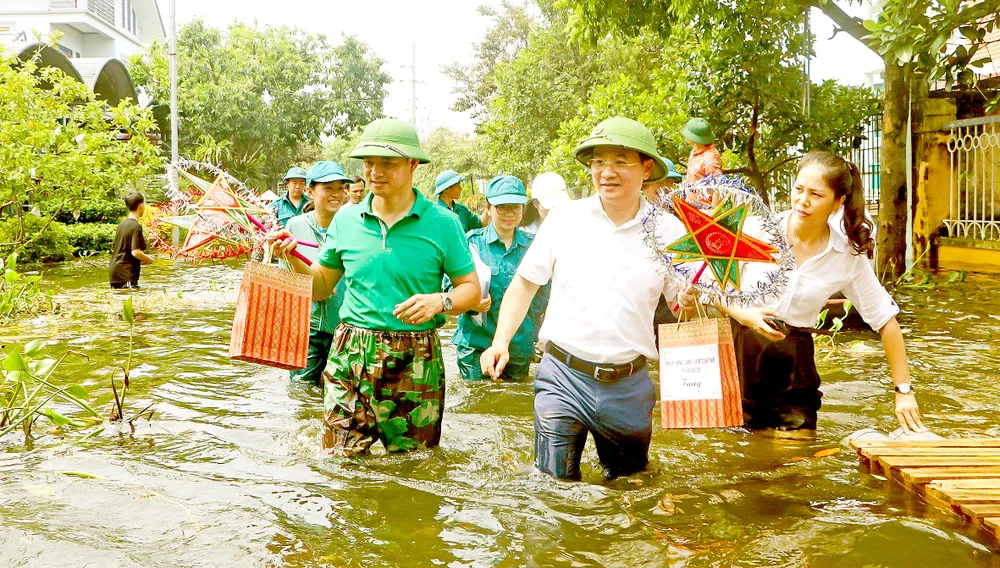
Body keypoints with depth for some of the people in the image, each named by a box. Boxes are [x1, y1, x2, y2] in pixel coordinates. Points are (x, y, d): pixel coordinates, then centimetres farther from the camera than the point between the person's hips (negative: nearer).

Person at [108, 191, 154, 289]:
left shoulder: (122, 224, 11)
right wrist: (149, 259, -3)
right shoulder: (136, 226, -14)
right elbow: (135, 252, -22)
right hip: (126, 274, -9)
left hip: (113, 272, 9)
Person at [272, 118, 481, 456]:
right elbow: (321, 287, 17)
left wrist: (440, 301, -18)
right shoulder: (346, 221, 7)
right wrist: (294, 260, -1)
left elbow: (471, 288, 2)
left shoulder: (442, 224, -2)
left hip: (415, 363, -2)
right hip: (350, 356, 2)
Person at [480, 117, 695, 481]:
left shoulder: (669, 232, -1)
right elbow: (524, 283, 6)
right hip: (563, 379, -1)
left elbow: (685, 303, 6)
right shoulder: (565, 219, -2)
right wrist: (500, 342, -5)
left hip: (629, 386, 1)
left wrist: (692, 303, -18)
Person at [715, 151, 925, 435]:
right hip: (740, 348, -1)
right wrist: (744, 314, -20)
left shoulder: (849, 257, -3)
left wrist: (904, 390, 3)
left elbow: (886, 321, 4)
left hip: (794, 358, 2)